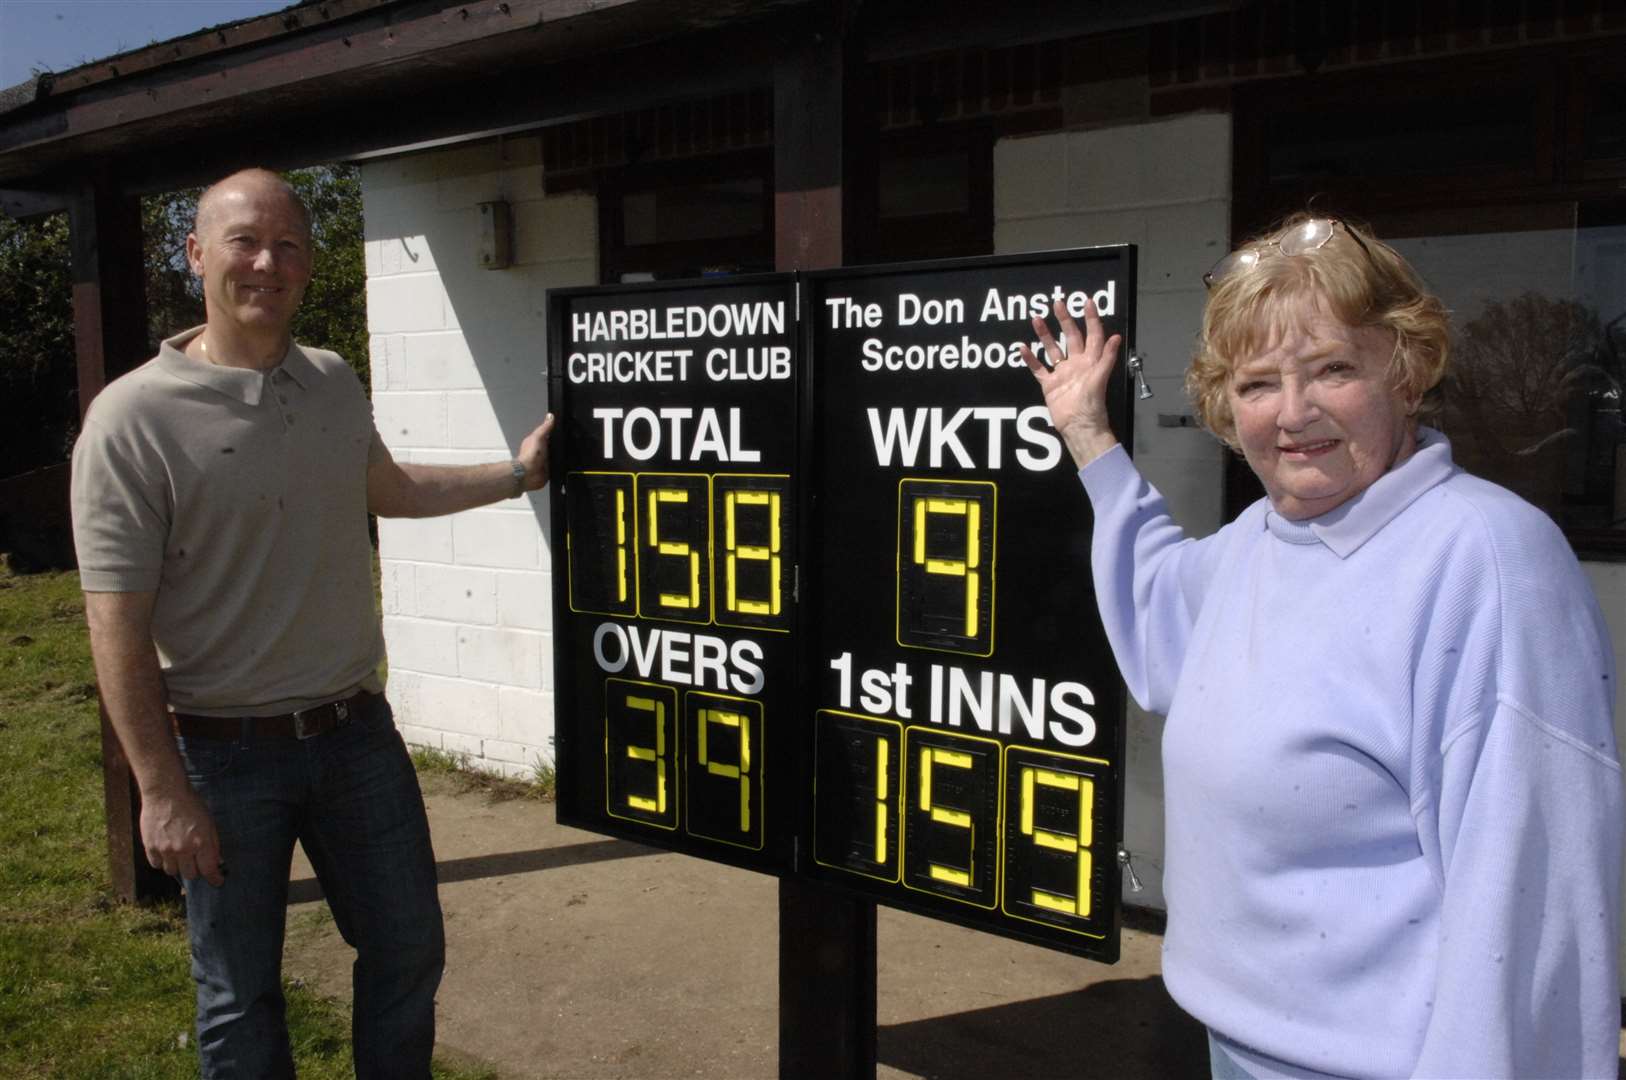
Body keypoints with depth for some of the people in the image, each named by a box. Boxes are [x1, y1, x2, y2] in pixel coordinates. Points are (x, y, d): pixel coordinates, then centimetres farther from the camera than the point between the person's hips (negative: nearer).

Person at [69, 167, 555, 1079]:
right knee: (241, 997, 12)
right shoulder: (136, 416, -15)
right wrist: (161, 789, -15)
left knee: (409, 949, 16)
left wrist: (515, 473, 21)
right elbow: (119, 624, -15)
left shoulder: (335, 383, 3)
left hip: (356, 728, 5)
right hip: (225, 753, -5)